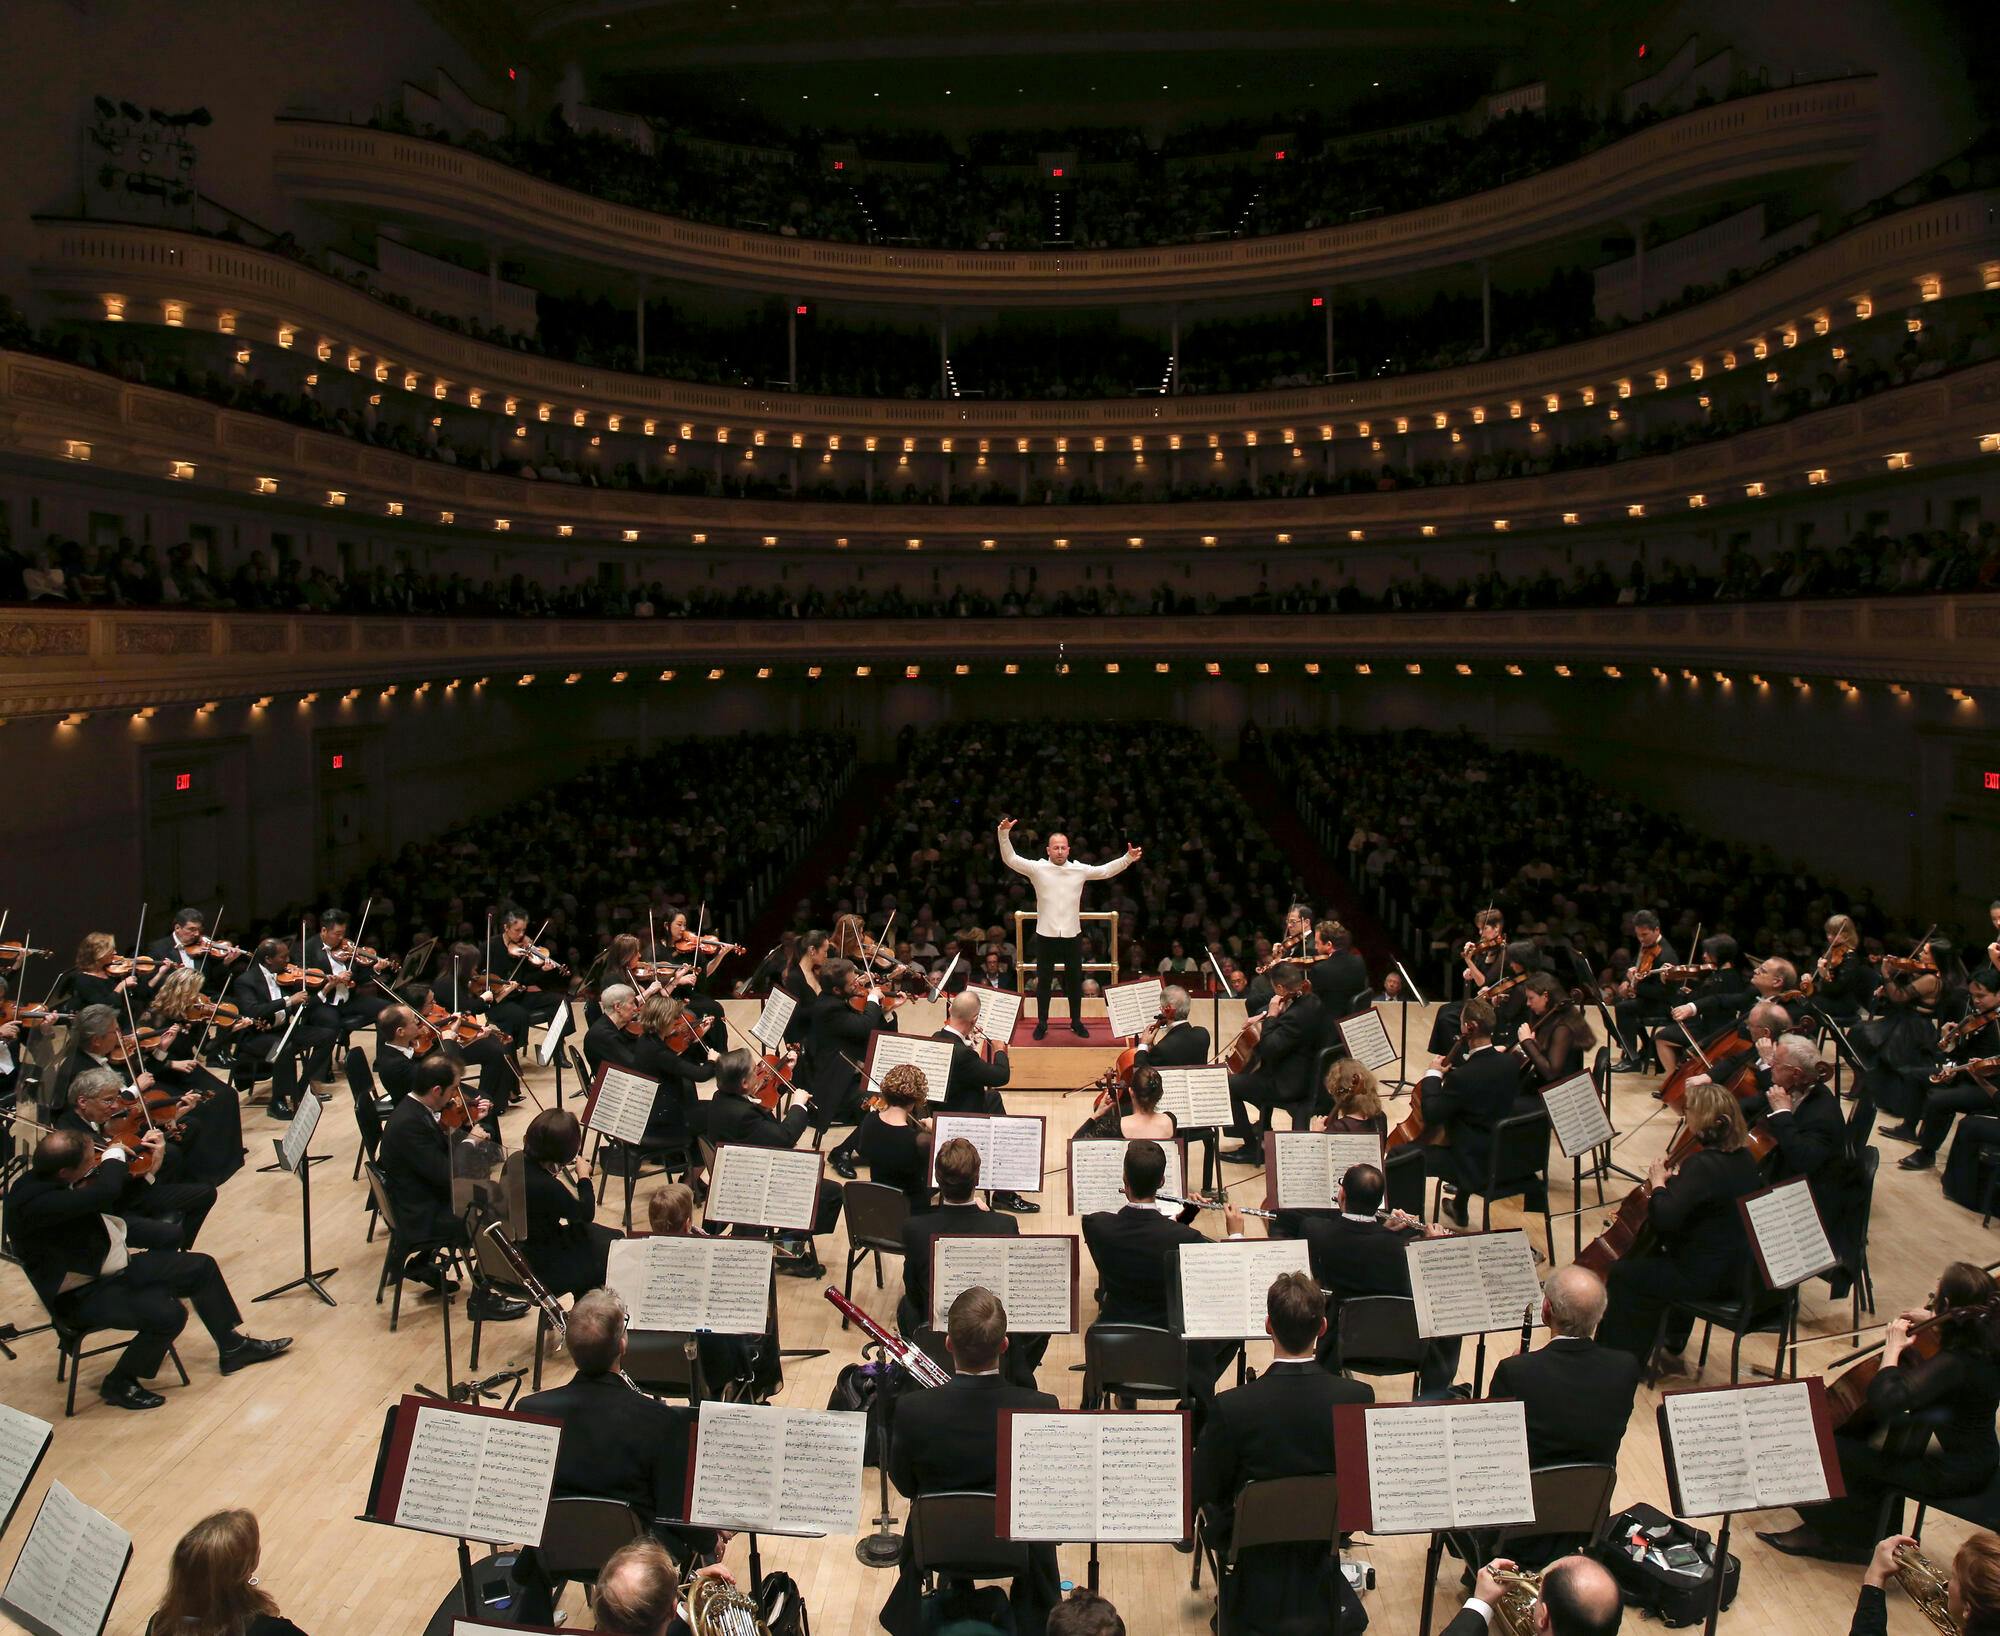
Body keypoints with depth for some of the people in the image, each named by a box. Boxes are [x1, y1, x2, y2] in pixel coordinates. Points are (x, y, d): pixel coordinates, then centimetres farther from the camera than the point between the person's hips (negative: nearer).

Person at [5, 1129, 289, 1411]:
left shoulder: (53, 1177, -5)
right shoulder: (31, 1202, -34)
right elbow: (106, 1191, -46)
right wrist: (114, 1155, -25)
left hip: (119, 1264, 9)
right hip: (83, 1294, -9)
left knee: (201, 1266, 8)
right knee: (168, 1314, -25)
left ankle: (233, 1346, 23)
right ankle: (119, 1383, -1)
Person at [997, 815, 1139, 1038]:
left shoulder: (1080, 870, 2)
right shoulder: (1037, 868, -5)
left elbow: (1106, 870, 8)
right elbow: (1010, 859, -11)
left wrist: (1128, 858, -2)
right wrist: (1005, 834, -24)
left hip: (1072, 934, 2)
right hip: (1046, 935, -2)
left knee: (1074, 980, 12)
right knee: (1044, 981, 8)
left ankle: (1076, 1022, 26)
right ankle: (1042, 1023, 19)